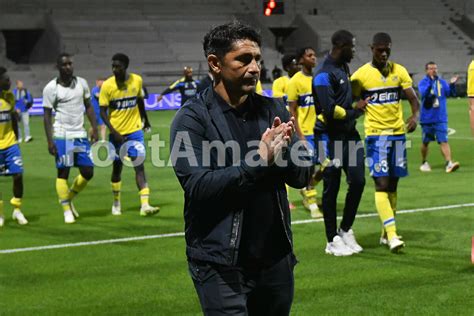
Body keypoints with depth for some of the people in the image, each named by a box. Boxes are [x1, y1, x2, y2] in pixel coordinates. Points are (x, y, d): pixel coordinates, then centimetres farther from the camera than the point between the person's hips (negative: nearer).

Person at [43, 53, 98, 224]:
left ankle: (69, 198, 26)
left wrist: (95, 128, 5)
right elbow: (47, 115, -5)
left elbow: (88, 107, 14)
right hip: (62, 135, -5)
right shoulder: (51, 88, -7)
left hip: (80, 134, 5)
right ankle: (67, 211, 7)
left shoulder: (82, 83, 6)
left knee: (88, 171, 4)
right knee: (63, 172, -2)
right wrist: (50, 141, -11)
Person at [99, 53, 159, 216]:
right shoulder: (107, 85, -11)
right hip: (117, 133, -1)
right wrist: (114, 132, -19)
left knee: (139, 166, -9)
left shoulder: (137, 80, -4)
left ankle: (145, 205, -15)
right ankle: (116, 203, 30)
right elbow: (103, 111, -8)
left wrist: (145, 119, 26)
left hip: (135, 131, 1)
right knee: (117, 167, 11)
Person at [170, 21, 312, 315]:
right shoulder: (192, 119, -7)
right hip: (220, 265, -5)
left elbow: (303, 176, 6)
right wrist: (259, 160, -23)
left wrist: (282, 151, -15)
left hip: (276, 256, 5)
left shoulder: (273, 109, 8)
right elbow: (197, 186, -18)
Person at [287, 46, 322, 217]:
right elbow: (292, 110, -8)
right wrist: (299, 135, -13)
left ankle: (306, 189, 30)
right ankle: (312, 205, 7)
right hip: (306, 132, -5)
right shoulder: (295, 81, -8)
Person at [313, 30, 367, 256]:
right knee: (331, 188, 1)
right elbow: (330, 110, -22)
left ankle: (345, 230, 22)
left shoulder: (343, 68, 12)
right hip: (330, 137, -8)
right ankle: (332, 241, 11)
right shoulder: (324, 74, -17)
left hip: (348, 134, 8)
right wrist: (356, 111, -9)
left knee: (358, 181, 5)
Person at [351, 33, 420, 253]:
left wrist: (415, 116, -16)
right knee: (382, 184, -13)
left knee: (392, 185, 9)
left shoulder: (399, 71, 5)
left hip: (398, 133, 4)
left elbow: (413, 99, 3)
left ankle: (386, 234, 19)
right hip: (376, 135, -4)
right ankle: (392, 235, -18)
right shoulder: (361, 75, -4)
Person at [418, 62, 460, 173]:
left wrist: (452, 84, -17)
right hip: (427, 118, -1)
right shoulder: (423, 82, -4)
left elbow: (451, 93, -1)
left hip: (441, 118, 1)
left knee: (443, 141, -10)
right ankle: (424, 163, 29)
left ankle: (449, 164, -19)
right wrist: (430, 81, -31)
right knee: (425, 142, 11)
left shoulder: (442, 82, 6)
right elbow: (423, 93, -22)